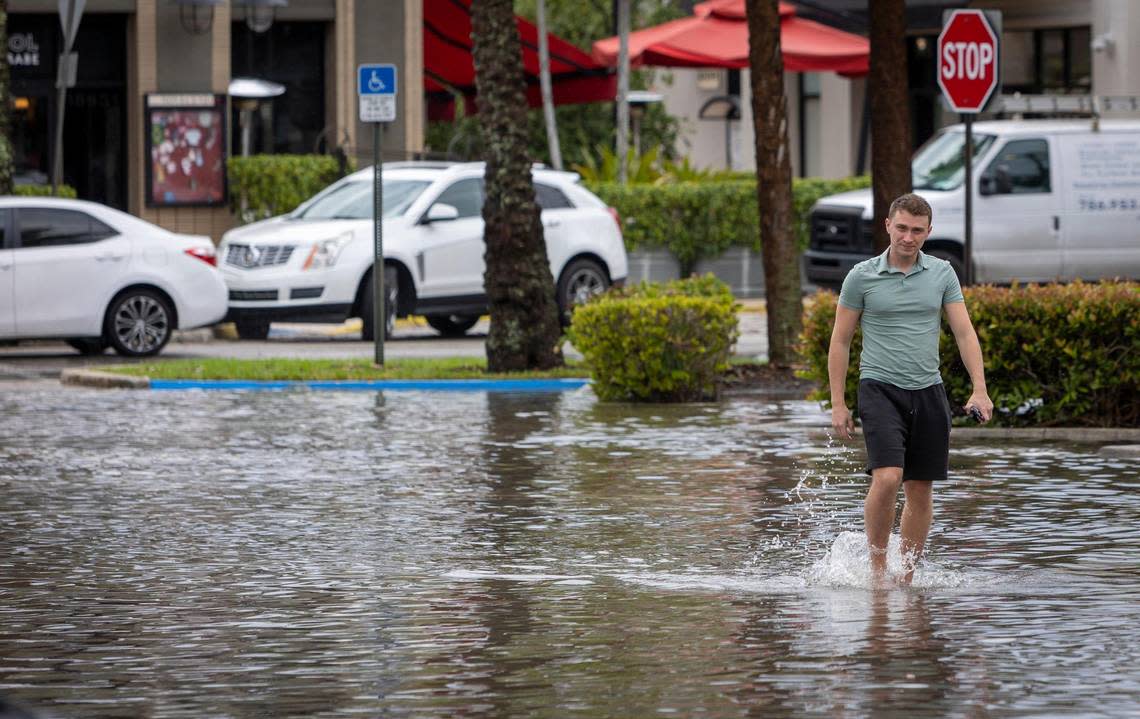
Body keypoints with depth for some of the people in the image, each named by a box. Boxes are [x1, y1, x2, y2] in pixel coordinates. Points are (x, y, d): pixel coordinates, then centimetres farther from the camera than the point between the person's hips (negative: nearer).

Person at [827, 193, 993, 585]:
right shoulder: (861, 277, -2)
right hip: (880, 388, -3)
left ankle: (907, 576, 15)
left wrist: (980, 389, -8)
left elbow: (964, 332, 4)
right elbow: (840, 340, 3)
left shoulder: (942, 273, 6)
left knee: (921, 491, 5)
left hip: (928, 391, 3)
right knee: (887, 477, -20)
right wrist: (838, 403, -1)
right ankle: (877, 567, -7)